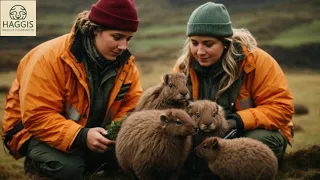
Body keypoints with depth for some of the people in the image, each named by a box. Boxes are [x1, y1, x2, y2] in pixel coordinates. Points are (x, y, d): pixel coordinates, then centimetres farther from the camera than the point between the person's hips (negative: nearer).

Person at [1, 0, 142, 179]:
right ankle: (35, 163, 2)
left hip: (91, 132, 6)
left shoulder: (125, 62, -8)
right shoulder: (51, 58, -27)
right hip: (38, 130, -5)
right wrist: (80, 136, -42)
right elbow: (37, 116, -31)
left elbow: (133, 105, -5)